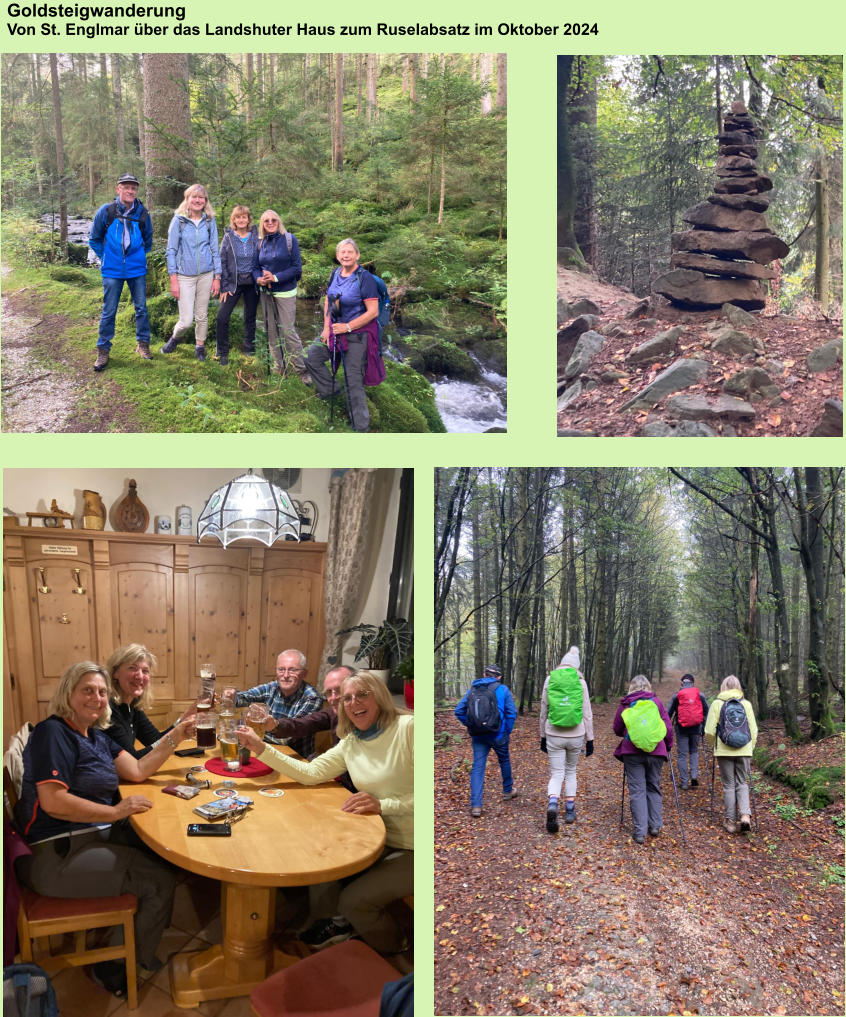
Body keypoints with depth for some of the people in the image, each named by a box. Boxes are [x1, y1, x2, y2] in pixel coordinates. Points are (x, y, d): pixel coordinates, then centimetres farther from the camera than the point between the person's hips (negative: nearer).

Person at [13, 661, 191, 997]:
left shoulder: (97, 737, 15)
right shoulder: (52, 733, -14)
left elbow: (138, 771, 14)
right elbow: (52, 802, -23)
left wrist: (175, 736, 5)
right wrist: (115, 811, -20)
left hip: (96, 835, 10)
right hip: (56, 855, -9)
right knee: (160, 881, -13)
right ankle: (114, 969, 8)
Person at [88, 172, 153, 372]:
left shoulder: (142, 213, 0)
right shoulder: (106, 211, -5)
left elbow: (148, 241, 17)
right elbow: (94, 239, 8)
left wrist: (138, 256, 13)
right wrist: (105, 258, 6)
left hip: (137, 270, 2)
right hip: (112, 271, -1)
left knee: (141, 308, 7)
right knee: (108, 311, 2)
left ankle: (143, 344, 24)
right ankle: (103, 350, 10)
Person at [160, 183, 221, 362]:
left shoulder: (210, 221, 4)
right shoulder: (178, 220, -3)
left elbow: (215, 250, 8)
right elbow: (171, 251, -3)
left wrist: (217, 278, 3)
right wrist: (173, 280, -8)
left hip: (206, 274, 3)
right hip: (185, 275, -3)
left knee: (202, 316, 10)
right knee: (186, 320, -6)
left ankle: (200, 346, 29)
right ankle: (174, 338, 25)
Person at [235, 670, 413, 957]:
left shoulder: (407, 728, -17)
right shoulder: (350, 743, 6)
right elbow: (310, 772, -1)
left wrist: (384, 805, -29)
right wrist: (261, 748, -7)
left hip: (411, 848, -7)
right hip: (383, 839, 7)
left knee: (353, 899, -12)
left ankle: (394, 945, 21)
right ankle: (346, 922, 34)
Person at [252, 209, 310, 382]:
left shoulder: (289, 239, -5)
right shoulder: (261, 243, 7)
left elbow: (297, 267, -9)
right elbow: (255, 267, 11)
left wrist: (275, 277, -17)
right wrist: (259, 279, -12)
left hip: (285, 292, -5)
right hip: (266, 292, 5)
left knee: (288, 330, -9)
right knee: (271, 330, 8)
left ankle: (300, 370, -1)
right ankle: (280, 366, 19)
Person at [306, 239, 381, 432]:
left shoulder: (364, 278, -18)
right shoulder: (336, 274, 4)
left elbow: (373, 311, -21)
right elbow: (328, 300, 16)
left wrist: (347, 327, -21)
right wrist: (326, 327, 4)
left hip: (357, 334, -7)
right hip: (336, 330, 7)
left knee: (353, 380, -3)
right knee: (312, 355, 10)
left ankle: (361, 425, 10)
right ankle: (329, 389, 31)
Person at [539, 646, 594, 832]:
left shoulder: (550, 680, 0)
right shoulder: (580, 682, -2)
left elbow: (543, 712, 5)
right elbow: (587, 714, -2)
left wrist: (543, 736, 14)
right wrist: (590, 739, 5)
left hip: (554, 735, 0)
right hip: (575, 735, 0)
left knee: (556, 774, 4)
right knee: (571, 771, 21)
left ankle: (552, 805, -23)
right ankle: (570, 811, 22)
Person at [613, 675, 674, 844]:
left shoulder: (625, 704, 4)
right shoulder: (656, 701, 5)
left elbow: (617, 729, 11)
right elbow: (668, 727, 4)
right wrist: (668, 746, 18)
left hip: (632, 752, -1)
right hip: (655, 751, 1)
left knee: (637, 790, 1)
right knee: (654, 787, 17)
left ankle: (640, 831, -2)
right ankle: (655, 825, 16)